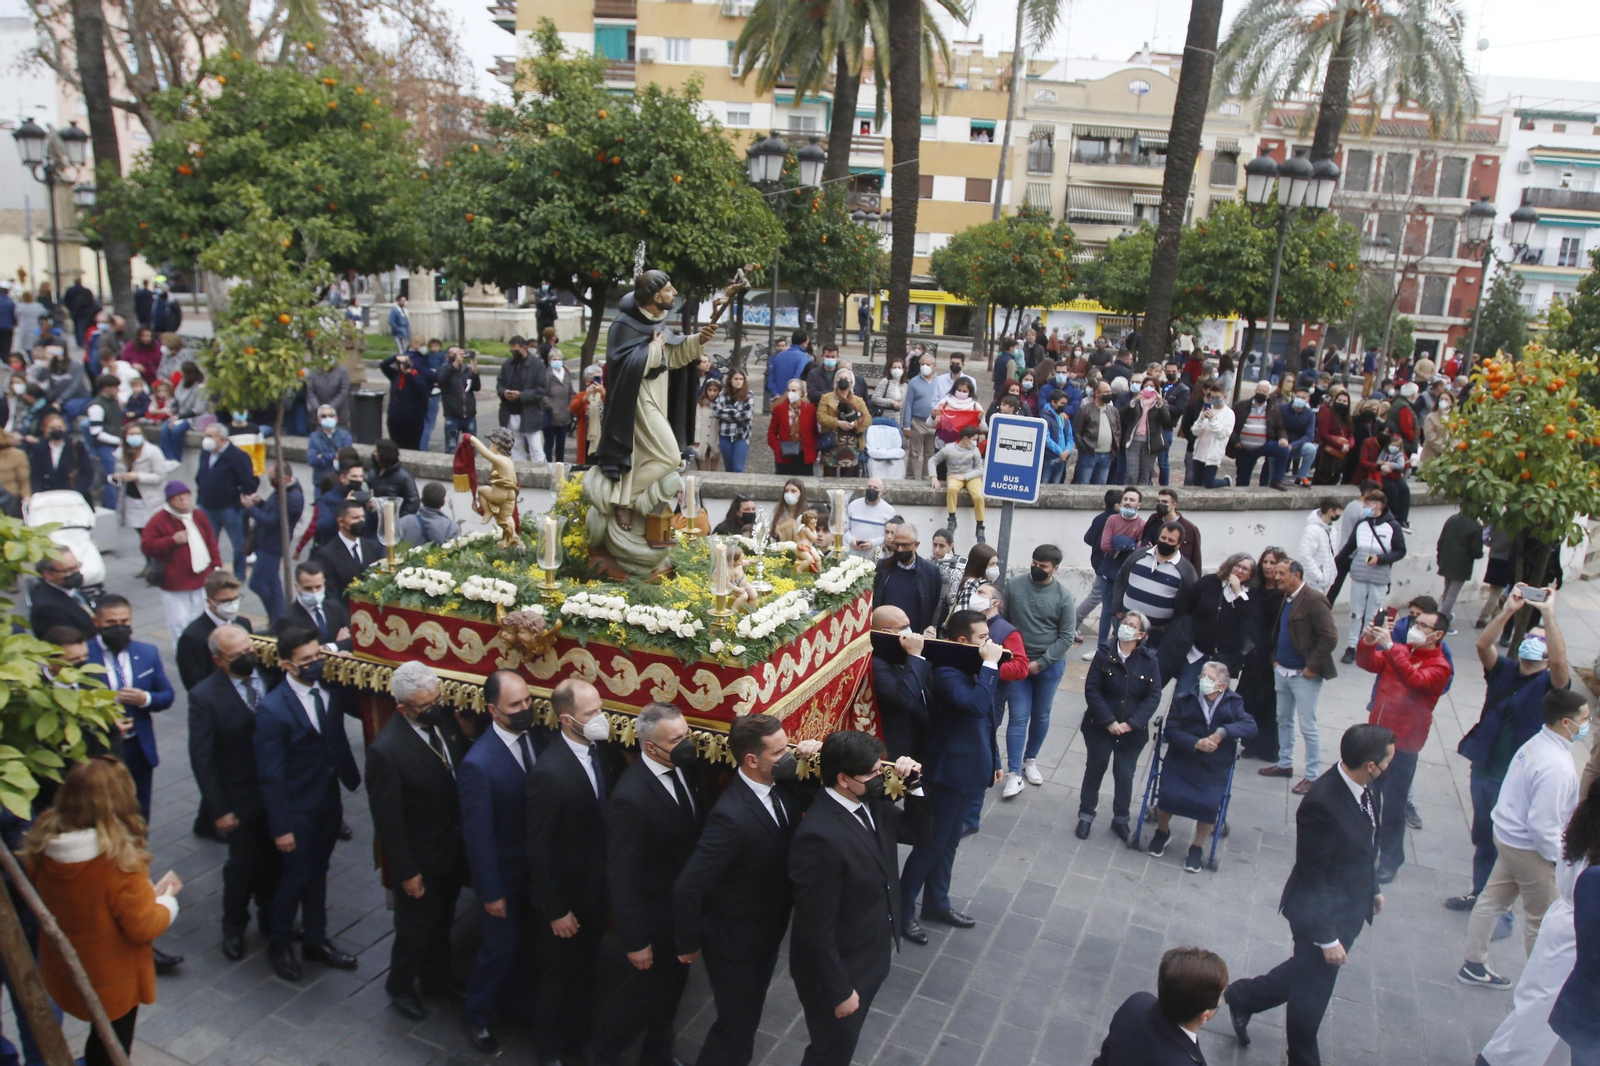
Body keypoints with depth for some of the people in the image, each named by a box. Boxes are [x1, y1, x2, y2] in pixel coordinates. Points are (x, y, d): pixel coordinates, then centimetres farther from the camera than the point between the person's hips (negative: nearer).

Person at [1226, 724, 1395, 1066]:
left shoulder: (1361, 786, -9)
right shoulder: (1322, 804, -35)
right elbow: (1311, 878, -25)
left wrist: (1372, 888, 21)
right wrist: (1327, 937, -19)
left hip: (1349, 907, 8)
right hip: (1323, 913, -8)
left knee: (1307, 972, 27)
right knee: (1312, 991, 15)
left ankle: (1242, 997, 47)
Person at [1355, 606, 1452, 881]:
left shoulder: (1440, 667, -11)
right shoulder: (1400, 651, 6)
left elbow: (1414, 680, -29)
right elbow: (1367, 664, 0)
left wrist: (1389, 646, -36)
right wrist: (1368, 642, -20)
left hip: (1403, 744, -6)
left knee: (1393, 805, 3)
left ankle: (1390, 860, 17)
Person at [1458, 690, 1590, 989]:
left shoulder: (1535, 744, -4)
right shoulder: (1557, 767, -30)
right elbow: (1542, 826, -28)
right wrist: (1561, 858, -12)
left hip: (1509, 836, 9)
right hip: (1530, 849, -8)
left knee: (1493, 899, 20)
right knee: (1543, 919, 12)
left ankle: (1473, 965, 35)